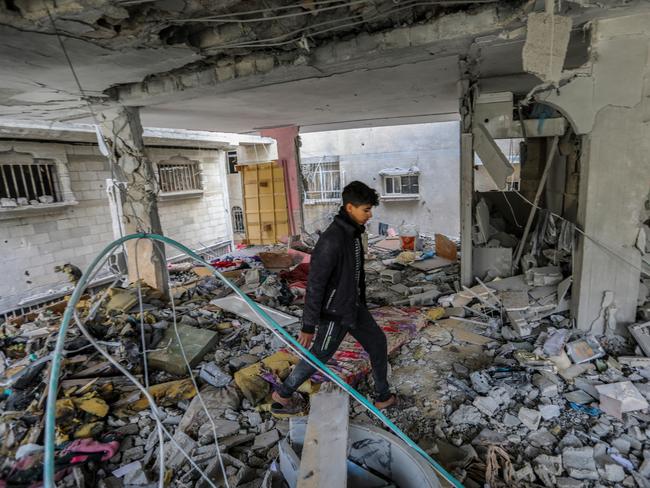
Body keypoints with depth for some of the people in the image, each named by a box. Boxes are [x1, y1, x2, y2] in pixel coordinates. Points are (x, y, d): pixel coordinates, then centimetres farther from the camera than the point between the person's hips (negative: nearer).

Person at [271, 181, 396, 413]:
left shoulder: (354, 232, 1)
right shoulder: (332, 239, -29)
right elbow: (315, 284, -26)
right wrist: (308, 326, -20)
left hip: (354, 307, 9)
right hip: (334, 314, -9)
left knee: (377, 342, 17)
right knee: (318, 356, 9)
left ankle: (383, 395, 38)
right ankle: (283, 395, 33)